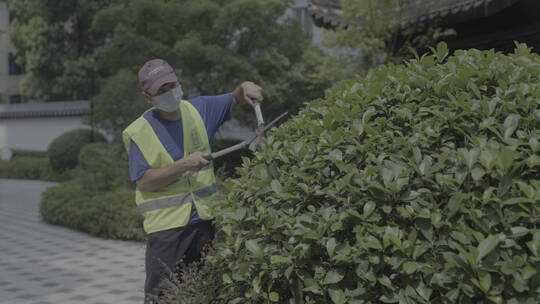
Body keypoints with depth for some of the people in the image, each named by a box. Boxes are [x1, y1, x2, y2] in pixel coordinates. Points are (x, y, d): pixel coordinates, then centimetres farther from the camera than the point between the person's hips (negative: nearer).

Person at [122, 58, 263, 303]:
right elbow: (143, 182, -14)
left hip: (205, 218, 5)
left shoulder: (198, 109, 4)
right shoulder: (139, 133, -9)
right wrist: (182, 166, -22)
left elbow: (234, 100, 15)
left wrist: (245, 88, -8)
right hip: (166, 225, -4)